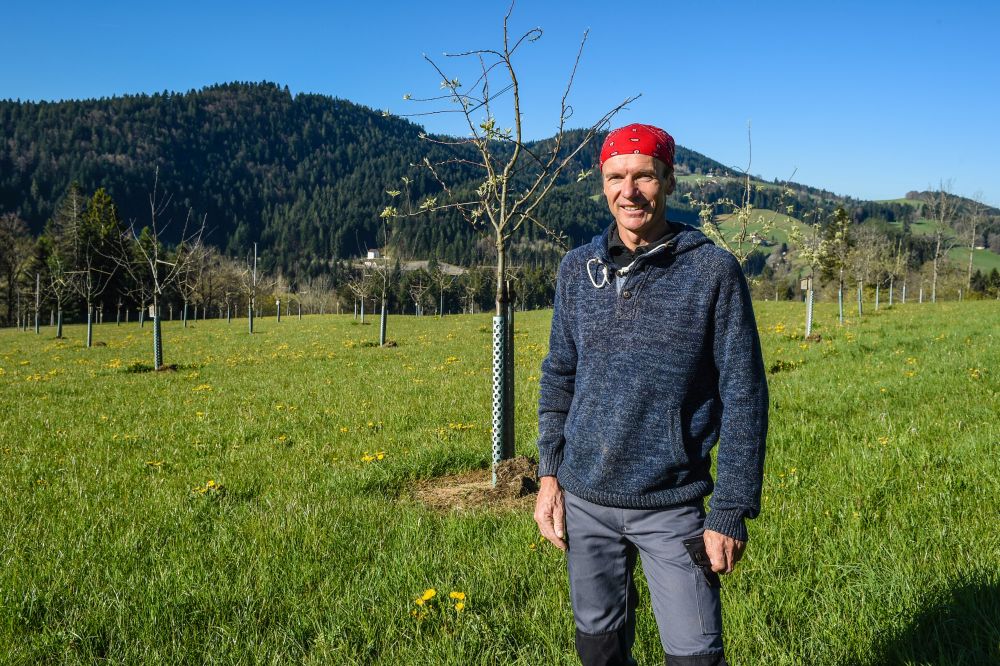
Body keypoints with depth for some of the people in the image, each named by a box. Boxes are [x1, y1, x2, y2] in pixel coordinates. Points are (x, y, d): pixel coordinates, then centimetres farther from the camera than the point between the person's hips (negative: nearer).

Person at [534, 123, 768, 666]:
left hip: (672, 505, -3)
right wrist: (549, 475, 5)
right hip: (584, 500, 4)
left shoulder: (714, 271, -8)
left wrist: (731, 512, -9)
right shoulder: (578, 269, 3)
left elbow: (744, 397, -7)